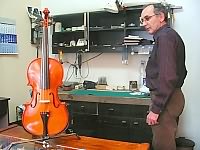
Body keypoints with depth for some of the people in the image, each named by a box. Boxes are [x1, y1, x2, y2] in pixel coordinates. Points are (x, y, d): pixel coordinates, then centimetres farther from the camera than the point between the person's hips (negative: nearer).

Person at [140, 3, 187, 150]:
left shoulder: (164, 36, -15)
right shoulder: (171, 35, 17)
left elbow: (167, 76, -24)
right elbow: (180, 71, 22)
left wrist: (155, 109, -21)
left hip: (166, 100, -11)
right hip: (173, 96, 11)